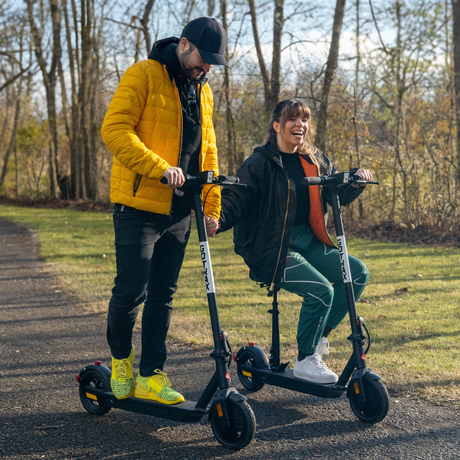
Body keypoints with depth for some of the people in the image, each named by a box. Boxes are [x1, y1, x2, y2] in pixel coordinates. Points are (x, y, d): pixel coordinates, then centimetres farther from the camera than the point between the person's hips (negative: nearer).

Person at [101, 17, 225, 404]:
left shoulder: (202, 90, 17)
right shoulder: (143, 75, -6)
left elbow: (207, 150, 21)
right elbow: (114, 130, -16)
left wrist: (212, 205, 13)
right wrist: (160, 168, -25)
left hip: (180, 210, 7)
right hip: (139, 204, -6)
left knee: (163, 295, 7)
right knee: (131, 290, -4)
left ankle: (151, 376, 14)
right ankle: (121, 359, 20)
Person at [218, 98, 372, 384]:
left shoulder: (315, 161, 11)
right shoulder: (260, 163, -9)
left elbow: (339, 194, 18)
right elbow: (236, 201, -15)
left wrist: (357, 178, -3)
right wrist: (216, 218, -36)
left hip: (309, 243, 7)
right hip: (273, 251, -7)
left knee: (358, 272, -6)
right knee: (320, 289, -24)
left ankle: (320, 335, 6)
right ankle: (306, 360, -6)